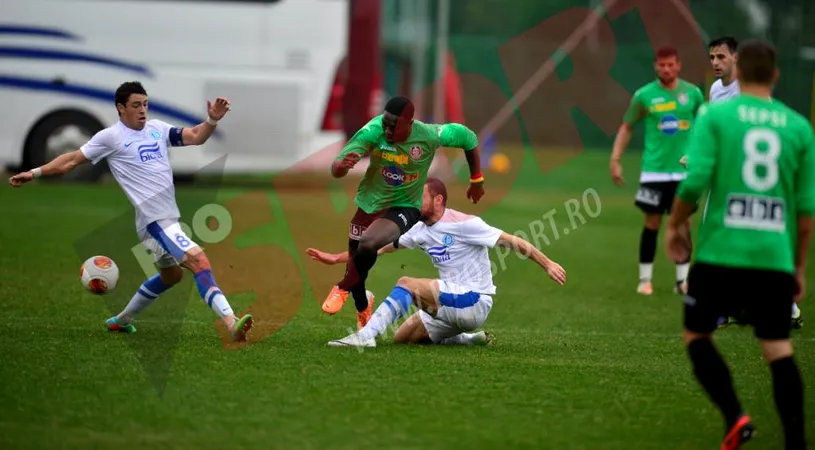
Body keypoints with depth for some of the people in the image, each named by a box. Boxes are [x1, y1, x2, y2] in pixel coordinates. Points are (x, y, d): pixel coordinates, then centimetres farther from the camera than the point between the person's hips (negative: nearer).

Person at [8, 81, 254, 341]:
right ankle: (232, 323, -32)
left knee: (171, 275, 26)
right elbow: (73, 159, 2)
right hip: (154, 220, -9)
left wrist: (212, 120, -10)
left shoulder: (157, 128, 12)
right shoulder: (111, 137, -4)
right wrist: (35, 173, -2)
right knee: (198, 261, -23)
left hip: (169, 218, 9)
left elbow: (195, 137, 9)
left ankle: (122, 320, 40)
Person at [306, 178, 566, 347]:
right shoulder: (421, 230, 9)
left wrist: (547, 264, -15)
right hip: (452, 304, 9)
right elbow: (382, 246, 15)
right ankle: (469, 339, 13)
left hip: (474, 301, -9)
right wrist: (336, 259, 13)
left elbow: (512, 241, -11)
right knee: (403, 337, 8)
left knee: (407, 284, -22)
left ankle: (366, 335, -28)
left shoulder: (464, 225, -13)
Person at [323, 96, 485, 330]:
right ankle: (363, 307, 43)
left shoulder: (429, 136, -23)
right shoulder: (373, 131, -22)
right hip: (369, 203, 3)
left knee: (368, 243, -31)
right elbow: (335, 170, -26)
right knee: (355, 263, 10)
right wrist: (342, 165, -51)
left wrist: (476, 180, 6)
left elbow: (468, 138, -3)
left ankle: (343, 289, -5)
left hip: (405, 208, -2)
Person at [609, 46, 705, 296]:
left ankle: (683, 280, 10)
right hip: (654, 170, -1)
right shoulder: (644, 95, -3)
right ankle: (645, 279, 8)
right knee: (652, 223, 0)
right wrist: (615, 160, -3)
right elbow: (627, 127, 5)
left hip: (684, 170, 1)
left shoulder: (693, 93, 1)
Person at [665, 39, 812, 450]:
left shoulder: (716, 115, -2)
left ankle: (735, 417, -3)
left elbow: (695, 180, -11)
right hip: (775, 258, 2)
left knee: (696, 335, 14)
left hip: (721, 252, -2)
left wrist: (675, 224, 7)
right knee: (778, 348, 6)